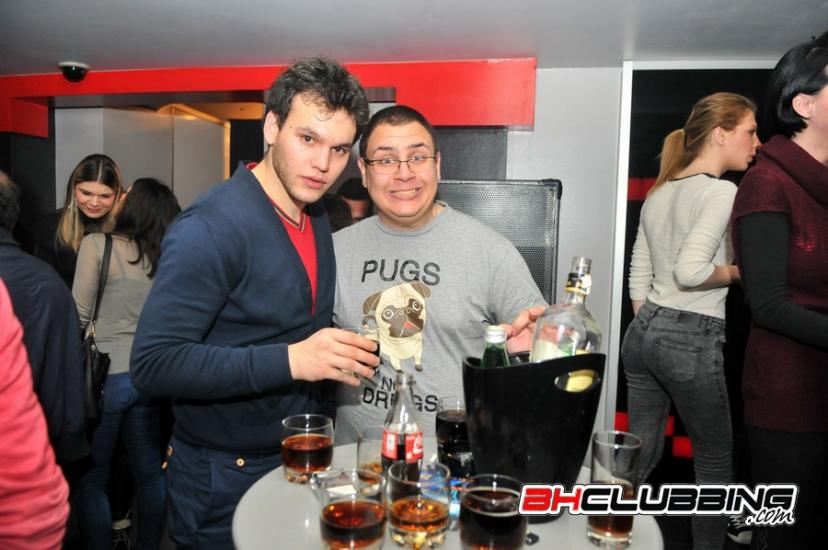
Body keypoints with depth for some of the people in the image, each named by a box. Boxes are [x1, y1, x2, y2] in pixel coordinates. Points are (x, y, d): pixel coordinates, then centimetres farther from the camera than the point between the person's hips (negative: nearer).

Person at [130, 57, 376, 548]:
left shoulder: (317, 219, 4)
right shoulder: (210, 229, -22)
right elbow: (154, 363, -26)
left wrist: (352, 347, -1)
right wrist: (289, 360, -33)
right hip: (225, 485, -7)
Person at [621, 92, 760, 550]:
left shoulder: (659, 192, 12)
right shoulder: (722, 192, -12)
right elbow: (690, 270, -25)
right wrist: (735, 272, -6)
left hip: (643, 331, 8)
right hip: (692, 339, -7)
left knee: (641, 454, 17)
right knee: (715, 461, 13)